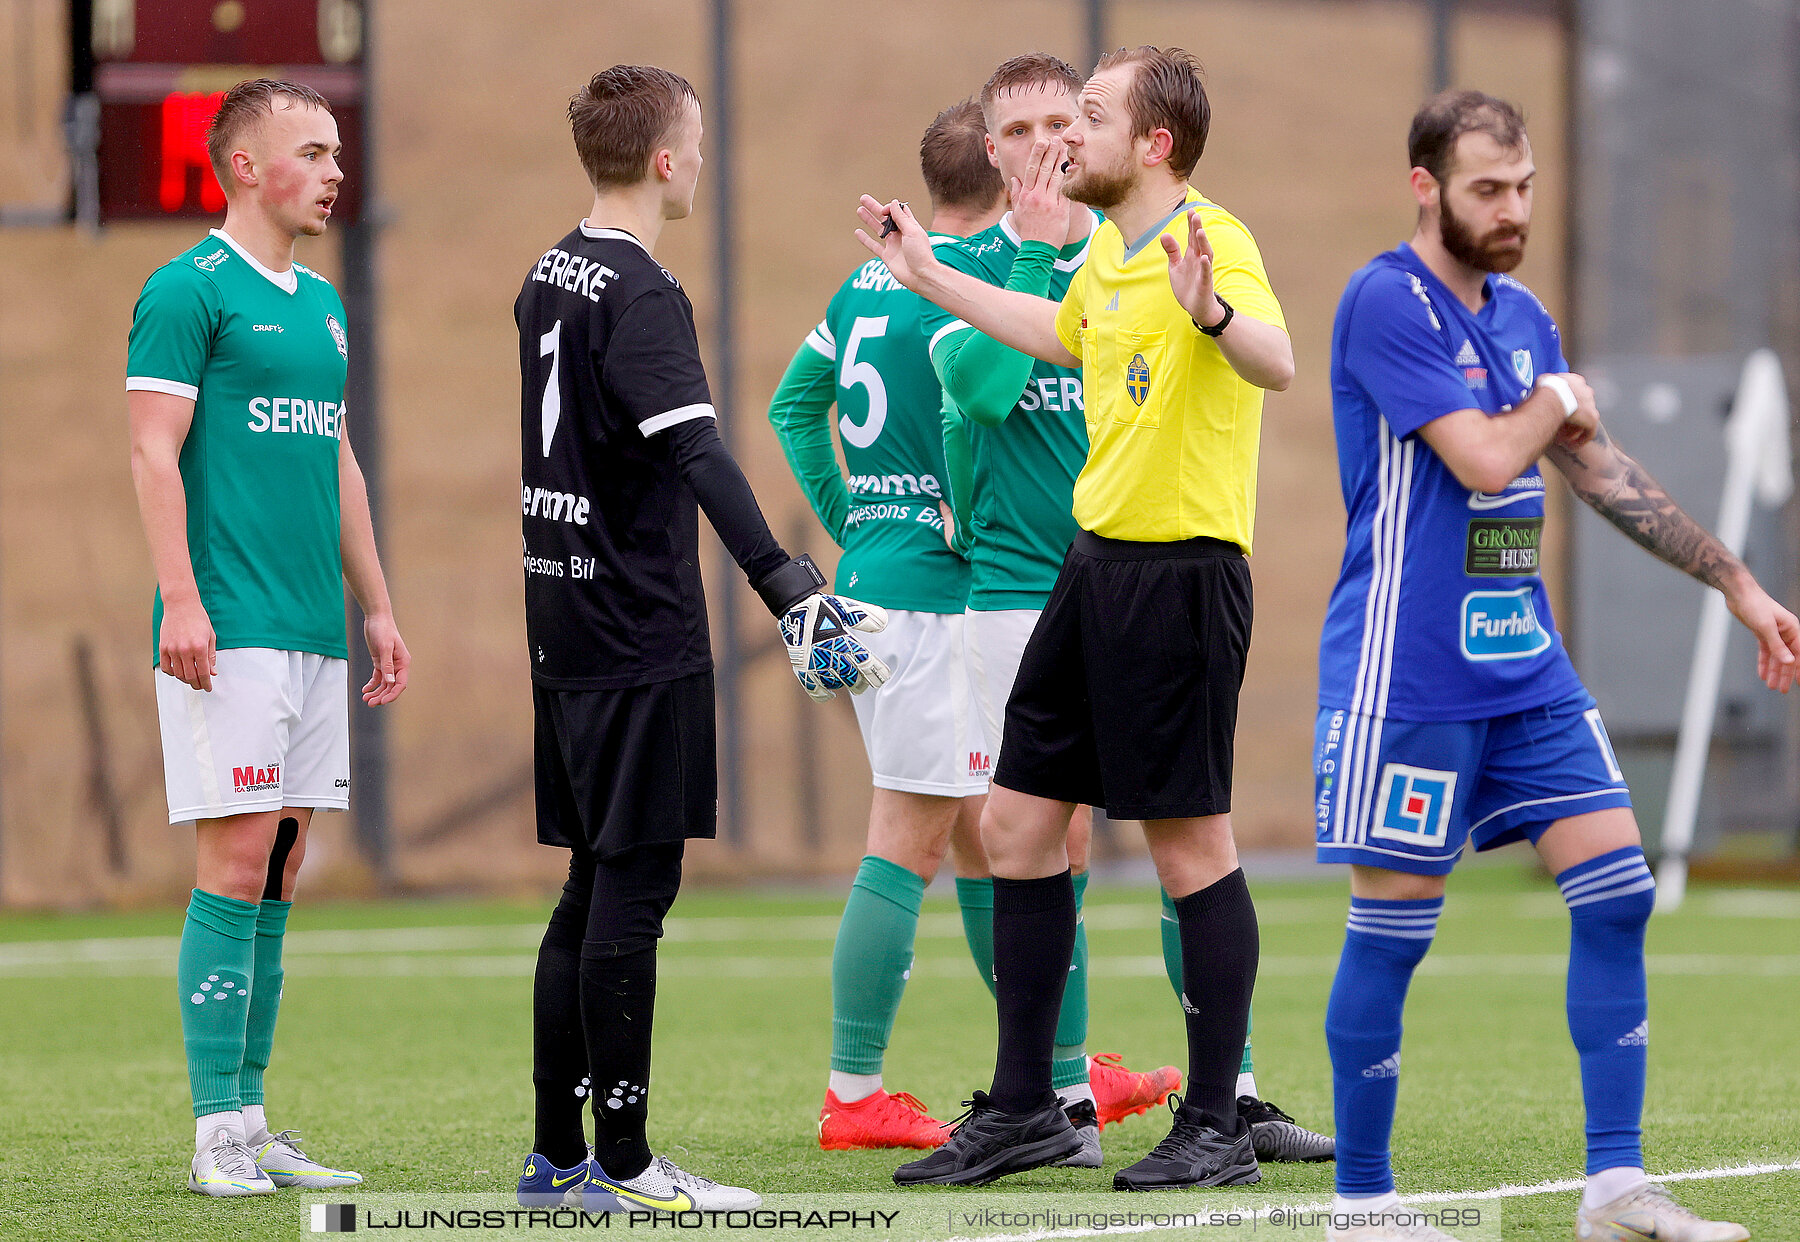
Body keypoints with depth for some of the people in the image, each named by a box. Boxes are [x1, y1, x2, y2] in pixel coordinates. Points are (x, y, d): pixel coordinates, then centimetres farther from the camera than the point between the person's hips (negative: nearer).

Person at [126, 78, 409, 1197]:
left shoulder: (322, 304, 18)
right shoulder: (190, 290, -6)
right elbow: (154, 452, -12)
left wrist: (377, 606, 20)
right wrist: (182, 600, -20)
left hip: (315, 632, 8)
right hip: (230, 632, -8)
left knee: (278, 874, 7)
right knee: (237, 864, -10)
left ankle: (252, 1122, 10)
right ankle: (219, 1132, -8)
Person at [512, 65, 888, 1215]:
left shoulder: (552, 279, 14)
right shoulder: (640, 294, -15)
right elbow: (696, 454, -28)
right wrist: (787, 587, -37)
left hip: (565, 623, 9)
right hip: (640, 635, -9)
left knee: (595, 889, 13)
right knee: (632, 891, -6)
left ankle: (558, 1156, 16)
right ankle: (622, 1163, -5)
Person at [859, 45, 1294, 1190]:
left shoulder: (1210, 240, -16)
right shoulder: (1107, 249, 12)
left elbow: (1277, 364, -34)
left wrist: (1209, 312, -53)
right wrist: (928, 275, 40)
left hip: (1182, 571, -9)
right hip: (1096, 566, 9)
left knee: (1191, 843, -4)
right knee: (1017, 822, 10)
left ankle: (1218, 1128, 4)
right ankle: (1024, 1109, 19)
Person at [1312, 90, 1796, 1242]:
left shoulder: (1521, 316, 13)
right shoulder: (1387, 304, -12)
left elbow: (1603, 470, 20)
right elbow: (1484, 458, -21)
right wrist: (1560, 398, -1)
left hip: (1526, 662, 8)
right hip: (1409, 671, -8)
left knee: (1617, 892, -1)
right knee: (1392, 926, -3)